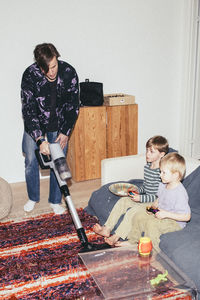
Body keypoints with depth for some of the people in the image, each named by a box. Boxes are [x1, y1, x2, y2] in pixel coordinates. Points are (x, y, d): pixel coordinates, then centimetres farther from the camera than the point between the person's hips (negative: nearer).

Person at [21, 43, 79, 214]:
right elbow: (28, 110, -25)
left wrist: (66, 132, -14)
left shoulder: (69, 73, -20)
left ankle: (55, 201, 18)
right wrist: (40, 140, -34)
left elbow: (74, 105, -10)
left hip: (59, 125, 1)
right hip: (34, 124, 0)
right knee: (31, 161, 0)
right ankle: (33, 198, 23)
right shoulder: (30, 75, -25)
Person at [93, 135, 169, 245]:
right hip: (145, 199, 9)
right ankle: (107, 229, -6)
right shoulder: (147, 167, 8)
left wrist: (141, 198, -25)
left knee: (132, 211, -26)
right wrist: (137, 190, 1)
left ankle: (116, 237, -16)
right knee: (122, 201, -5)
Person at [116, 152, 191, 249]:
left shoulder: (180, 193, -27)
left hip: (174, 222, -9)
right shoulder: (163, 185, 0)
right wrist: (154, 205, -1)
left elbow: (187, 216, -26)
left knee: (152, 223, -30)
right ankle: (132, 241, 18)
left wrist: (166, 214, -29)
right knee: (139, 215, 2)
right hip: (160, 214, 9)